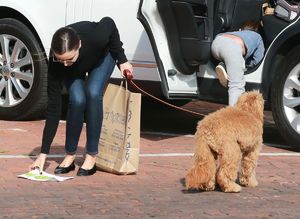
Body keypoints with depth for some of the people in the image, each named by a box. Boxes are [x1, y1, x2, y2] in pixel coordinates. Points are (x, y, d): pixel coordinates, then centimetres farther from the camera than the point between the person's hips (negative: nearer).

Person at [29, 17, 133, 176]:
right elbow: (53, 106, -33)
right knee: (77, 99, -24)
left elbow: (109, 23, -18)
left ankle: (91, 157, -15)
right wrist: (43, 154, -34)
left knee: (93, 94, -24)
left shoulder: (95, 36, -44)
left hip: (102, 56, 0)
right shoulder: (56, 62, -38)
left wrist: (121, 60, -17)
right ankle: (69, 156, -7)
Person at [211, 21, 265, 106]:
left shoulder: (238, 33, 44)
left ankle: (222, 67, 3)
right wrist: (246, 62, 40)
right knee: (237, 85, -7)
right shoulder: (258, 37, 33)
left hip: (215, 42, 5)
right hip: (232, 47, -5)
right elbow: (257, 61, 24)